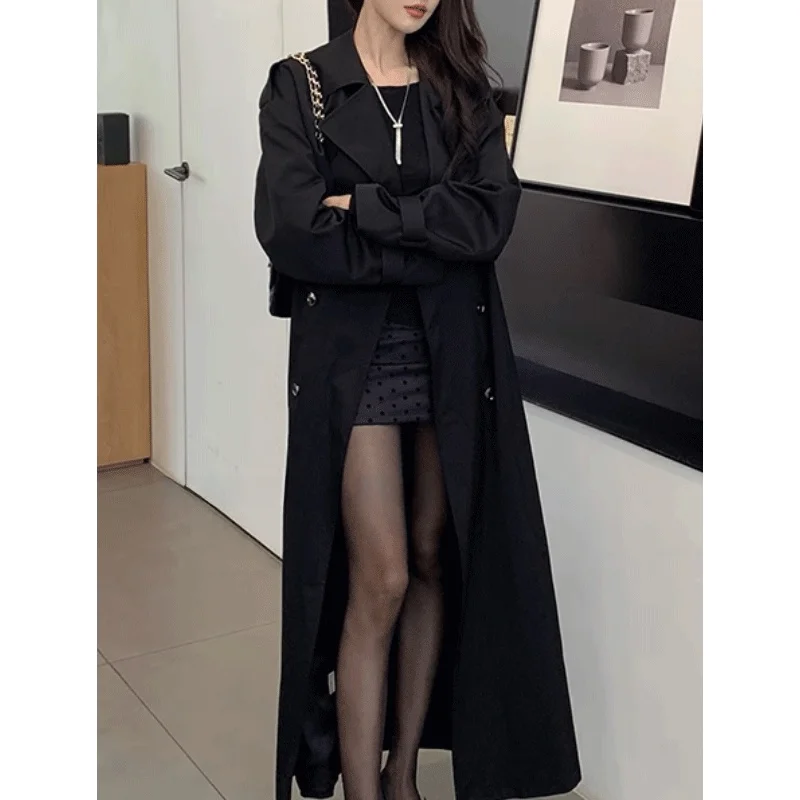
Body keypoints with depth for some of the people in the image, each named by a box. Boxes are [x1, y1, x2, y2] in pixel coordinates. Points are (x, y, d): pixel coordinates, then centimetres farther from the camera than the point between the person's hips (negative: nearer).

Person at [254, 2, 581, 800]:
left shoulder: (462, 90, 9)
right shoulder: (300, 85, 0)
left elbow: (492, 214, -7)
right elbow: (291, 231, -14)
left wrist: (364, 207, -14)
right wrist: (432, 236, -11)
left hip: (454, 352, 4)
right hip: (352, 354, -3)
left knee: (437, 563, 8)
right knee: (380, 580, -6)